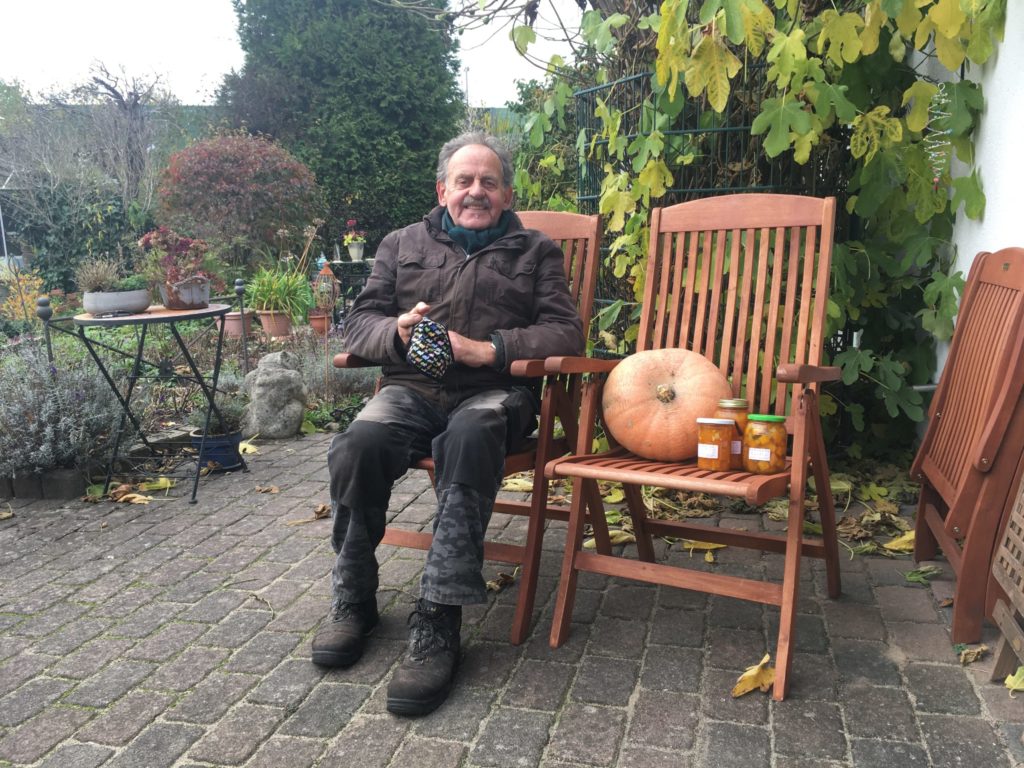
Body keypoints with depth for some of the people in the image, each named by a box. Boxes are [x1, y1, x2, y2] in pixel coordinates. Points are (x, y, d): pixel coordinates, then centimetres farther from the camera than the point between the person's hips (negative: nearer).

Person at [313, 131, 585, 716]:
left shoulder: (535, 251, 17)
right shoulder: (403, 245, 23)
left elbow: (567, 334, 4)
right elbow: (360, 322, 16)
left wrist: (488, 350, -11)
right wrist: (397, 331, -9)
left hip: (493, 392, -2)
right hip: (411, 388, 2)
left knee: (471, 435, -38)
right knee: (360, 442, -31)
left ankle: (439, 621, -35)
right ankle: (354, 598, -10)